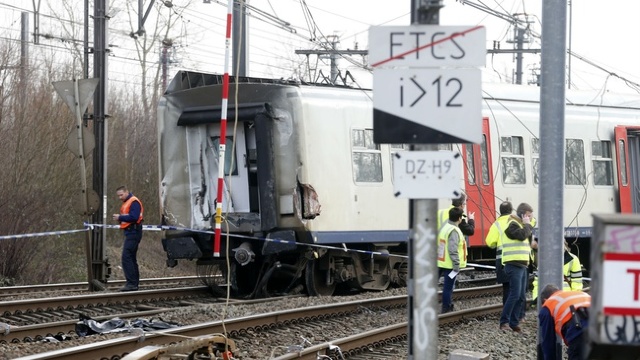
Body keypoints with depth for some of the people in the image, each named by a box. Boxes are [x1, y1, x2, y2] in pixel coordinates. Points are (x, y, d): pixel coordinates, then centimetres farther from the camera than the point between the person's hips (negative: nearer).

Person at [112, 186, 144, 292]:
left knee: (126, 258, -15)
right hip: (130, 233, 11)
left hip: (133, 232, -11)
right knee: (131, 258, 14)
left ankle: (131, 283, -17)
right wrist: (119, 217, -1)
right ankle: (134, 283, 20)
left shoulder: (134, 202, -12)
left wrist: (120, 217, -16)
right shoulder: (126, 203, 19)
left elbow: (134, 217, -22)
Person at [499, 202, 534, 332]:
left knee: (522, 296, 6)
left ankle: (514, 322, 9)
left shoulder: (520, 225, 23)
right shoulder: (512, 224, -8)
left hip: (522, 265, 10)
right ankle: (504, 322, -14)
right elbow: (522, 235, -22)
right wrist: (527, 225, -9)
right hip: (514, 265, -10)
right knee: (515, 294, -16)